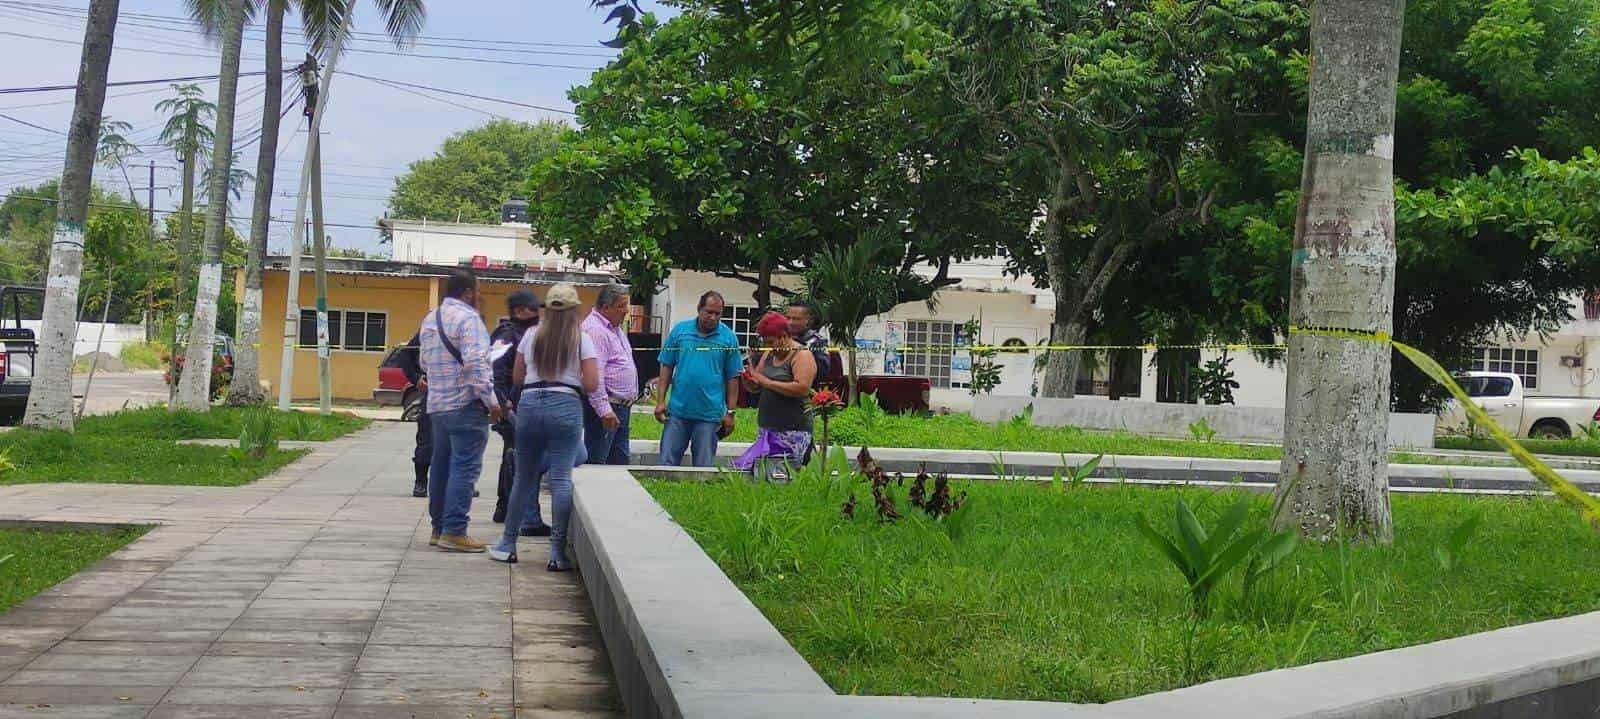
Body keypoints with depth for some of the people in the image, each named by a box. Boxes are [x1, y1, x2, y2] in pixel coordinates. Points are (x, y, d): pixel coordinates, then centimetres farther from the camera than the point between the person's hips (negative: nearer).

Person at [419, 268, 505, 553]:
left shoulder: (429, 319, 16)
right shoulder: (468, 318, -12)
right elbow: (475, 362, -20)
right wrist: (490, 400, -17)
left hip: (437, 404, 9)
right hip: (466, 403, -9)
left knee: (442, 466, 14)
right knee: (464, 468, -7)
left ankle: (439, 527, 20)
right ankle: (454, 531, -10)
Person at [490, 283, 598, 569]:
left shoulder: (531, 336, 8)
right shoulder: (582, 340, 0)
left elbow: (517, 377, 13)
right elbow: (592, 384, -5)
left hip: (529, 404, 3)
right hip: (565, 406, -3)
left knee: (524, 477, 13)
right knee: (561, 479, -4)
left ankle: (507, 545, 20)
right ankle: (558, 552, -7)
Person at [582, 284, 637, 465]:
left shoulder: (615, 327, 17)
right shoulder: (595, 329, -17)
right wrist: (604, 409, -28)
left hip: (622, 407, 10)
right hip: (606, 407, -10)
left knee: (620, 462, 12)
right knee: (596, 461, -8)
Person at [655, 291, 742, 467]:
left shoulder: (729, 338, 0)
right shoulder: (680, 330, 1)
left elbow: (733, 377, 3)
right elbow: (667, 367, 5)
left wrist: (730, 412, 0)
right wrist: (661, 401, 0)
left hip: (709, 414, -1)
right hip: (677, 411, 1)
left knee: (703, 468, 7)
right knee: (667, 463, 4)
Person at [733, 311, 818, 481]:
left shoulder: (802, 355, -5)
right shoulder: (769, 354, 17)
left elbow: (802, 388, -20)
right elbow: (755, 388, 22)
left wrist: (767, 382, -16)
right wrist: (748, 380, -2)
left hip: (792, 432, -7)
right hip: (766, 429, 7)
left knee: (779, 477, -17)